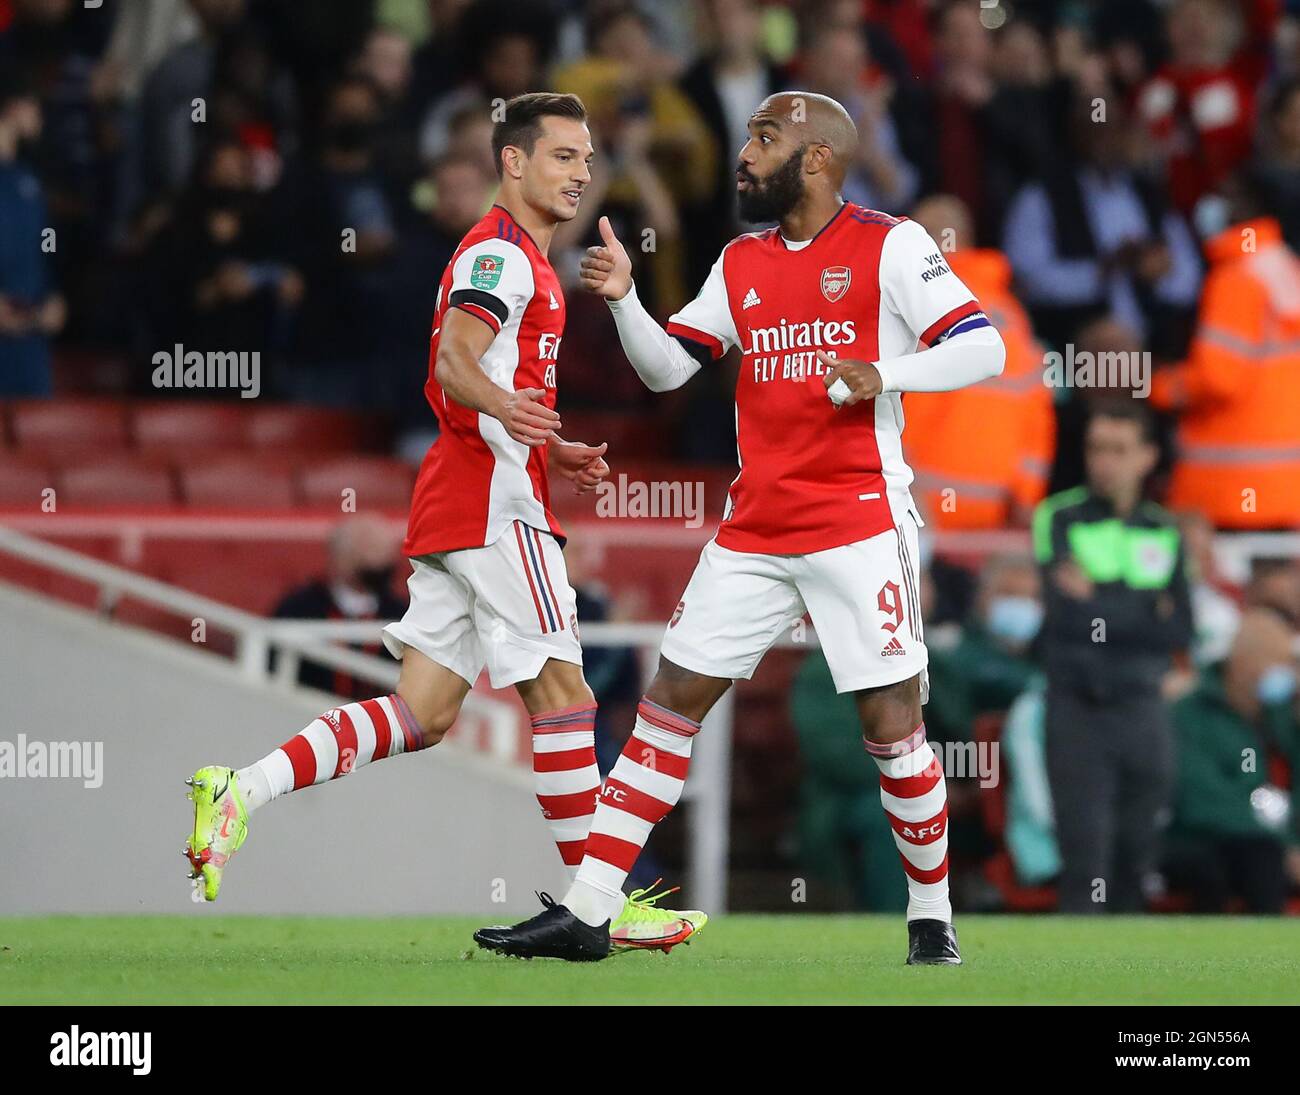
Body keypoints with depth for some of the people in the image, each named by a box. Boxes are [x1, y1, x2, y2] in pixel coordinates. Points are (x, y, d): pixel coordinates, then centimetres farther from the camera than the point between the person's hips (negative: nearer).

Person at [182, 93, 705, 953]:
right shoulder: (502, 254, -8)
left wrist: (553, 452, 30)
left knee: (423, 714, 3)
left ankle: (240, 791, -6)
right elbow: (454, 362, -24)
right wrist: (504, 406, -44)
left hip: (456, 501, 10)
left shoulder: (520, 260, 24)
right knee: (560, 689, -5)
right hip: (495, 503, -10)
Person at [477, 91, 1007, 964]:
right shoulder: (742, 264, 15)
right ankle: (588, 912, 3)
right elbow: (668, 368, 16)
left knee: (892, 720, -6)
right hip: (755, 531, 6)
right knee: (673, 697, 2)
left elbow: (983, 348, -9)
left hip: (860, 524, -6)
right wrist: (623, 299, -1)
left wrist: (883, 374, -24)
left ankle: (933, 914, 12)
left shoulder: (890, 246, -4)